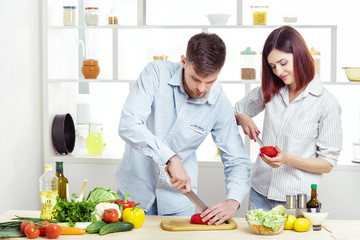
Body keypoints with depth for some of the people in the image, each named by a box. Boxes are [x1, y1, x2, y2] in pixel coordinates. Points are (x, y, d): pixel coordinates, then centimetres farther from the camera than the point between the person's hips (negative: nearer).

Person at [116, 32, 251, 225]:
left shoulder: (220, 104, -11)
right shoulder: (157, 73, -17)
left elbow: (237, 162, -5)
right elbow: (128, 125, -27)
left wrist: (233, 202, -24)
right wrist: (170, 158, -36)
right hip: (135, 190, -1)